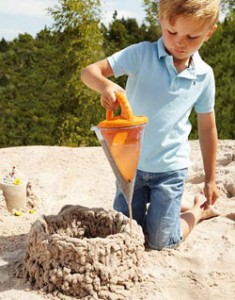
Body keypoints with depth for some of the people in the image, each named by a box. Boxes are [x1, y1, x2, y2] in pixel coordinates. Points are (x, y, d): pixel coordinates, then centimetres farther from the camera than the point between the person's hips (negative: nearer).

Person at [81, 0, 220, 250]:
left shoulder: (204, 76, -5)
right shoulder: (142, 54, -13)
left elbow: (207, 128, 5)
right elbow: (89, 71, -18)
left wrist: (210, 179, 10)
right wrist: (106, 86, -42)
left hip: (170, 168, 0)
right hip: (132, 162, 1)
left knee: (160, 242, 2)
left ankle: (200, 209, 30)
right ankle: (150, 205, 37)